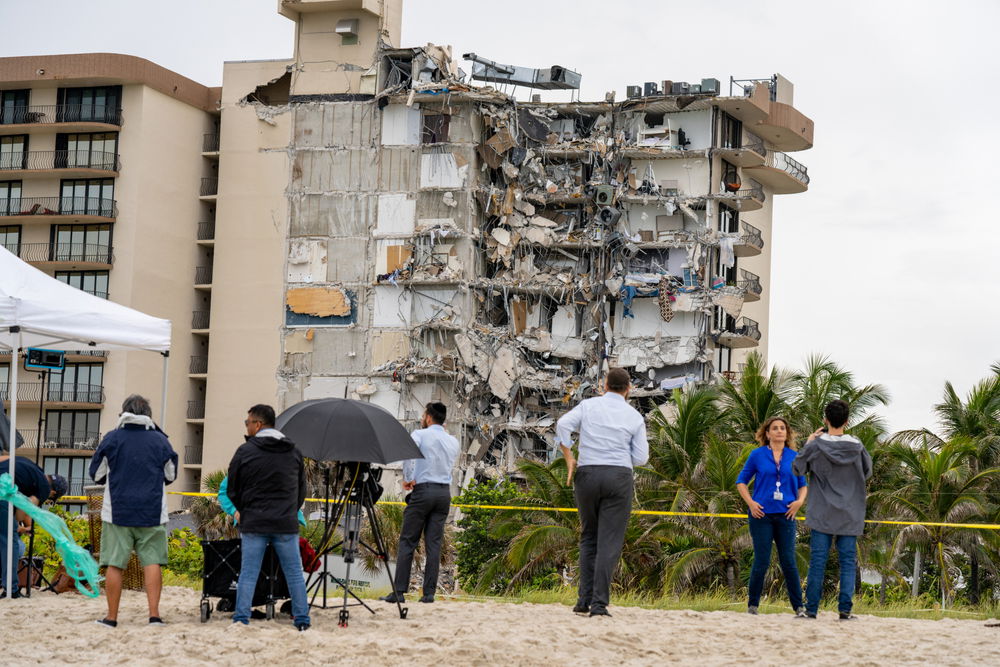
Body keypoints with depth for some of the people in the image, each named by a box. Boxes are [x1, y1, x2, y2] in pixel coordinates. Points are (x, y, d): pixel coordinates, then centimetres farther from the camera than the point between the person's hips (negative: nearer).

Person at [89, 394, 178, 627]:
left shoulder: (112, 439, -2)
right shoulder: (160, 440, 2)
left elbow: (97, 474, 5)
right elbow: (171, 475, 14)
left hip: (117, 511, -1)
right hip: (153, 512, 1)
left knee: (115, 564, 3)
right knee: (152, 561, 2)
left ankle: (111, 617, 5)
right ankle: (154, 614, -5)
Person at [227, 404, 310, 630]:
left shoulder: (245, 451, -3)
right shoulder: (294, 452, 7)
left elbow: (232, 490, 4)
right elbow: (301, 490, 14)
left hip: (253, 525, -2)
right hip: (286, 525, 2)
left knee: (248, 574, 2)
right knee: (294, 573, 8)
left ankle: (241, 619, 0)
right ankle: (302, 620, 8)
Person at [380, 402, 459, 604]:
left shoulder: (420, 435, -1)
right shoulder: (453, 442, 16)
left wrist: (407, 478, -11)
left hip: (423, 490, -5)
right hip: (445, 492, 5)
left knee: (407, 542, -3)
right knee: (434, 544, 4)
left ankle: (399, 591, -6)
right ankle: (429, 593, 0)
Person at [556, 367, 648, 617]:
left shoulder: (589, 406, 7)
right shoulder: (634, 417, 6)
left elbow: (563, 424, -8)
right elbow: (641, 457, 4)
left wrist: (569, 458, -1)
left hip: (587, 474, 1)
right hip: (619, 476, -1)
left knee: (589, 538, 14)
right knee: (610, 542, -3)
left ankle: (584, 600, 7)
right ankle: (599, 603, -11)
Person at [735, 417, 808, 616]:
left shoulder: (794, 457, 9)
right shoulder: (757, 455, 3)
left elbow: (803, 484, 17)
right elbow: (741, 481, 8)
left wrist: (800, 501, -2)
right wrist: (750, 502, -5)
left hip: (785, 515, 2)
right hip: (762, 515, -1)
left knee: (789, 562, -1)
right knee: (761, 562, -2)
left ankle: (799, 606, 4)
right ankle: (752, 605, 10)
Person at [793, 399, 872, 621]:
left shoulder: (816, 446, -8)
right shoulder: (856, 446, -1)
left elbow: (797, 468, 6)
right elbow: (867, 472, 13)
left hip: (821, 515, -1)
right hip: (850, 515, 1)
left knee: (817, 561, 1)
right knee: (848, 561, 3)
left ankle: (811, 609, 0)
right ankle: (845, 609, -3)